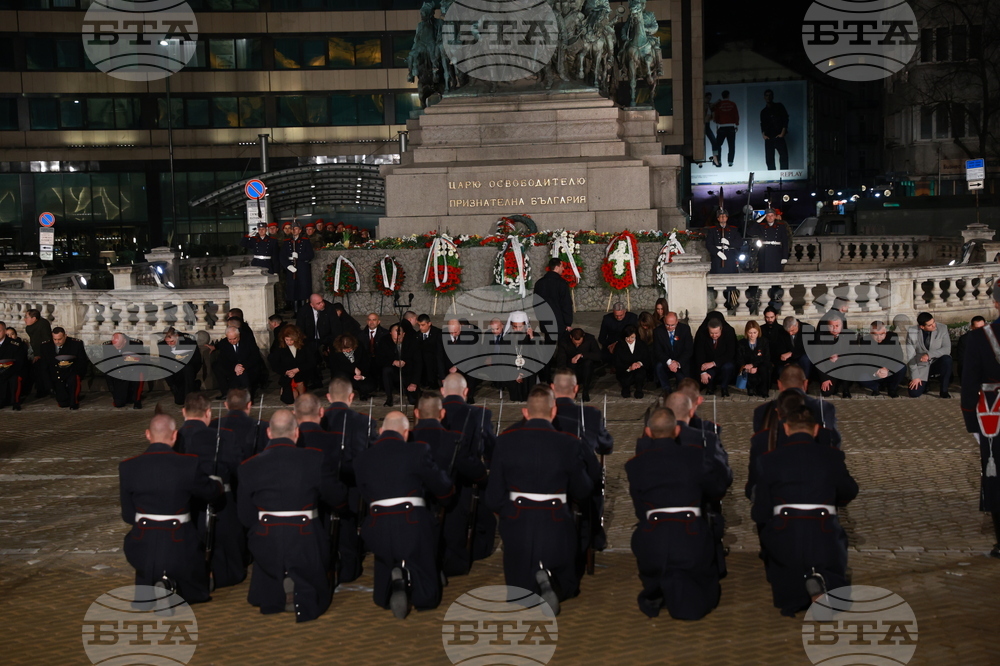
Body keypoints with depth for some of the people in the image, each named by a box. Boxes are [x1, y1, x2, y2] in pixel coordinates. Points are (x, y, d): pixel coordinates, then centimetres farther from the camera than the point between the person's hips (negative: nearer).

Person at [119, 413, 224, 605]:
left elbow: (128, 515, 3)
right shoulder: (189, 464, -13)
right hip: (179, 544, -3)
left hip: (144, 544, 3)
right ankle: (172, 586, -7)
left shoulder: (127, 467, -6)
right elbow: (210, 491, 7)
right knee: (197, 592, 24)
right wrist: (218, 482, 31)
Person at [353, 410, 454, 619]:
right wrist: (449, 489, 27)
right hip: (413, 525, -3)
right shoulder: (417, 451, -5)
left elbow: (366, 494, 14)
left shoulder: (362, 459, 6)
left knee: (382, 599, 20)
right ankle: (407, 575, -19)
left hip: (379, 529, 3)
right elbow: (442, 487, 3)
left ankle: (393, 581, -14)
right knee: (427, 597, 12)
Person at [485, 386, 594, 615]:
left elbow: (493, 497, -2)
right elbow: (582, 492, 2)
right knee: (567, 587, 26)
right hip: (555, 526, 0)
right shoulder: (567, 443, -9)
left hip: (517, 525, 0)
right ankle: (549, 579, -4)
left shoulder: (505, 441, -5)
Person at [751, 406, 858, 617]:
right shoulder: (832, 457, 2)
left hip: (784, 543, 1)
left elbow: (759, 515, 4)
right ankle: (819, 580, -11)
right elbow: (849, 493, 20)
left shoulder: (768, 460, 1)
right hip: (824, 541, -1)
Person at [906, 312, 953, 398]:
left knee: (947, 359, -34)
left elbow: (947, 349, -18)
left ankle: (944, 390, -16)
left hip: (937, 363, 0)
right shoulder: (911, 332, -13)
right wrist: (915, 376, -14)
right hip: (921, 366, 0)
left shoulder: (942, 329, -12)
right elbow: (910, 356, -11)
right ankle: (924, 383, 20)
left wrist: (929, 355, -34)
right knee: (914, 393, -17)